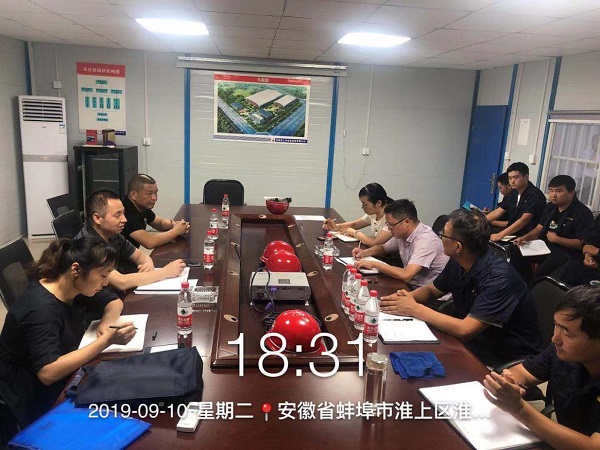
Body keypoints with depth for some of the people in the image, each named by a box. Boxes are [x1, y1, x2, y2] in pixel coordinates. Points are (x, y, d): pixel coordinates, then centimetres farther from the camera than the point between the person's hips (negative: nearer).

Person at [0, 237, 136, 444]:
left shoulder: (75, 288, -5)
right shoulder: (41, 309, -29)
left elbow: (114, 302, 9)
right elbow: (47, 373, -36)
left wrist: (106, 324, -12)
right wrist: (106, 340, -35)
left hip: (61, 381, 7)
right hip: (30, 401, -7)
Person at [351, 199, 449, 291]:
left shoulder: (426, 239, -24)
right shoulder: (401, 234, 1)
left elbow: (406, 275, -32)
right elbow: (383, 247, 22)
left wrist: (374, 264, -22)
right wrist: (365, 252, 1)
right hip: (409, 285, 7)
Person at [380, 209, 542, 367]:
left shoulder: (498, 277, -28)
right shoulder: (457, 264, -4)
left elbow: (465, 330, -32)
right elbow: (431, 289, 13)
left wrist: (415, 309, -25)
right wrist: (407, 297, -9)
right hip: (476, 341, 7)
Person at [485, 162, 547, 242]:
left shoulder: (535, 195, -15)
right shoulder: (513, 193, 11)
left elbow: (524, 220, -25)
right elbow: (498, 211, 14)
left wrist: (500, 235, -35)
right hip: (511, 235, 7)